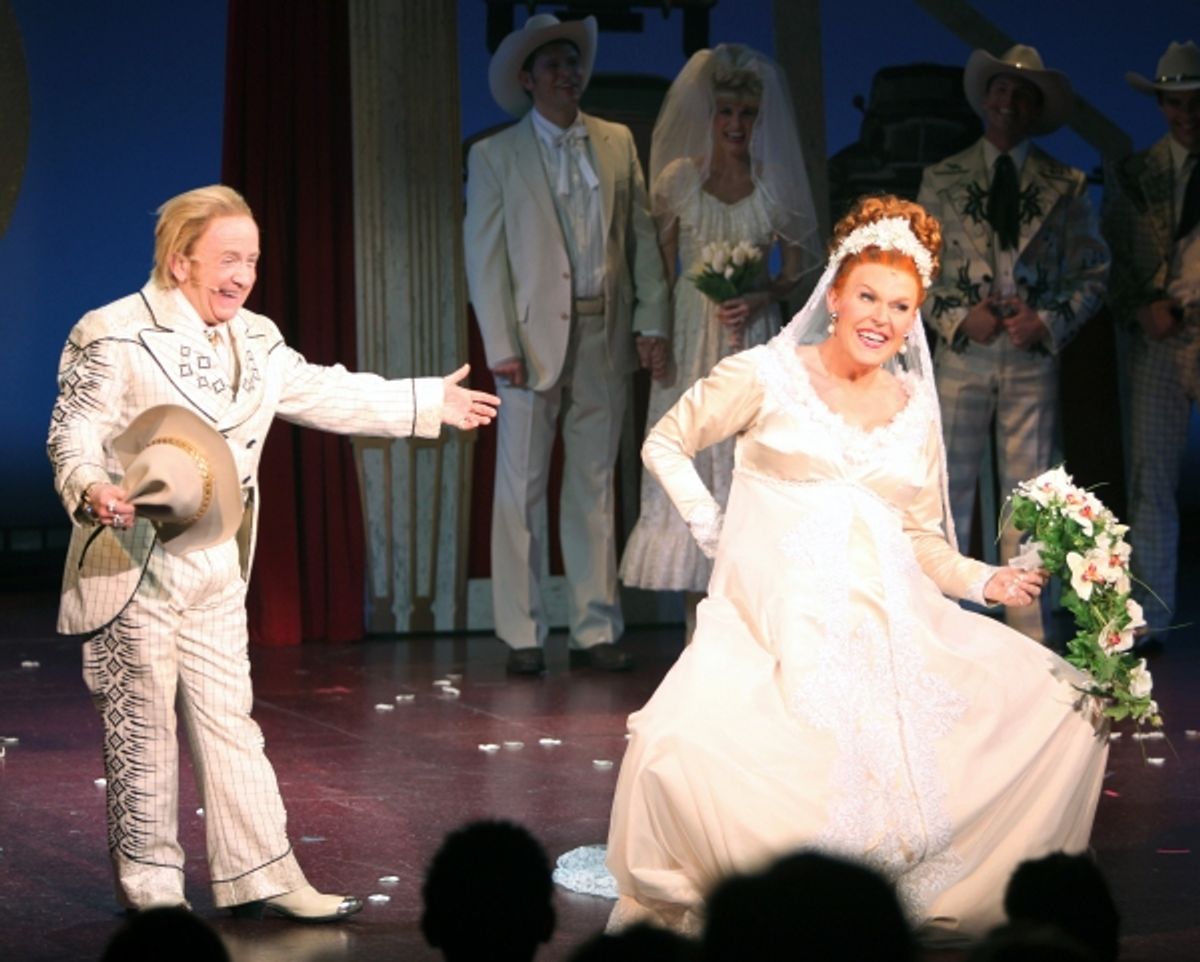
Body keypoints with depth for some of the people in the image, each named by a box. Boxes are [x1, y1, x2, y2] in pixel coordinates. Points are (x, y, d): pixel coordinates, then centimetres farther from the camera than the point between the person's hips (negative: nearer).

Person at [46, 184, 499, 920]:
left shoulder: (256, 341, 14)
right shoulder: (113, 336, -10)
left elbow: (326, 394, 25)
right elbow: (74, 436, -14)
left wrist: (428, 402, 27)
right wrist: (92, 490, -35)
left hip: (216, 570, 7)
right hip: (134, 567, -7)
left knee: (229, 720, 8)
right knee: (143, 727, 1)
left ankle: (262, 876, 11)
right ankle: (149, 886, 11)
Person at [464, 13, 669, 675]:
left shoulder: (618, 145, 11)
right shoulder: (495, 157, 2)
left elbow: (642, 237, 11)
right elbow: (485, 259, -2)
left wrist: (651, 320, 1)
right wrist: (501, 346, -10)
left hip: (605, 340, 3)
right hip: (534, 340, -3)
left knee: (594, 488, 8)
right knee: (521, 490, -2)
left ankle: (595, 629, 12)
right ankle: (522, 635, 3)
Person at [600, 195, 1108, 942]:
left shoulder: (914, 411, 15)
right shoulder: (766, 377, 4)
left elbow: (921, 539, 16)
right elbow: (665, 444, 13)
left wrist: (987, 581, 0)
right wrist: (711, 527, 2)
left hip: (892, 628, 5)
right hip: (775, 624, -4)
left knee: (1062, 707, -8)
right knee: (679, 749, -33)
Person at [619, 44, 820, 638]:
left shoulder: (775, 185, 3)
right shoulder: (678, 178, 3)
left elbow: (799, 266, 7)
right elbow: (659, 267, 5)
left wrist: (761, 299, -12)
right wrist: (656, 336, -4)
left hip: (752, 337, 0)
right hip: (689, 336, 0)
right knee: (689, 468, -2)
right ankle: (698, 627, 3)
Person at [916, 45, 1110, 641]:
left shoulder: (1065, 187, 5)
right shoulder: (942, 180, 6)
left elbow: (1092, 272, 6)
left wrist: (1049, 323, -9)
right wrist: (958, 317, -9)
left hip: (1034, 356, 0)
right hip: (963, 353, 0)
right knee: (949, 489, 2)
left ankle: (1027, 631, 11)